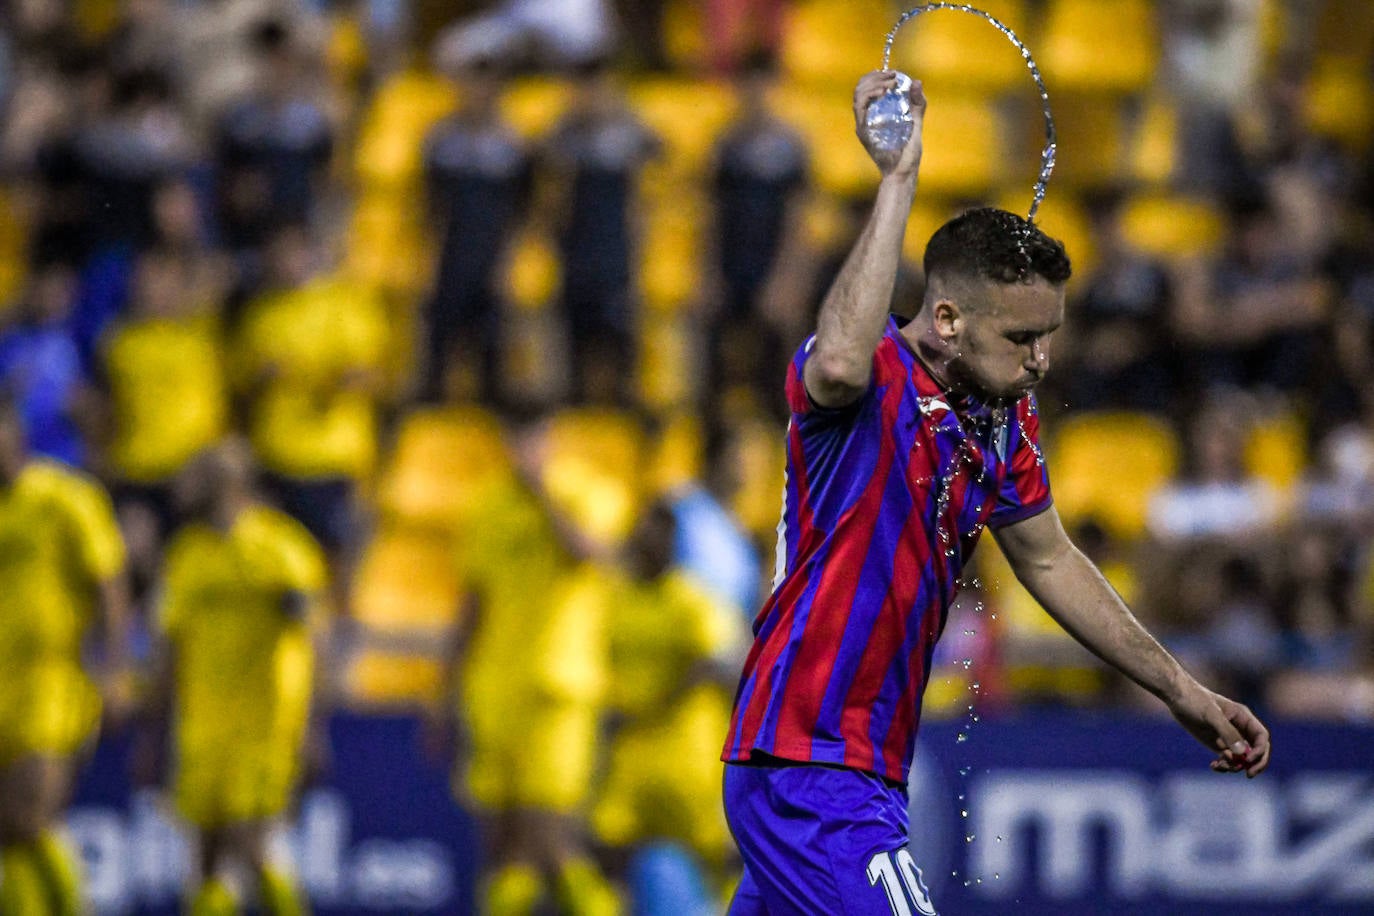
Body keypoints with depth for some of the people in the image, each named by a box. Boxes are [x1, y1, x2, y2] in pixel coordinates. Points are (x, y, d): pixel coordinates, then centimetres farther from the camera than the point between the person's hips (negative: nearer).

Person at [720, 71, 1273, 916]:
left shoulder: (1007, 418, 9)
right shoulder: (870, 388, -17)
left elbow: (1048, 560, 23)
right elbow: (841, 364, -43)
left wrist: (1182, 692, 26)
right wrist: (898, 179, -37)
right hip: (808, 774, -9)